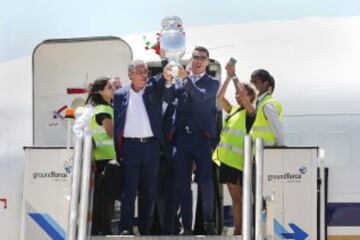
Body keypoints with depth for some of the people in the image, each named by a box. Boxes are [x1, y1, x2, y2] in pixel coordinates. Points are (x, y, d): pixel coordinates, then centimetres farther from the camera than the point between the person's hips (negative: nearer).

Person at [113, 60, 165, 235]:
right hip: (130, 146, -2)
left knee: (149, 190, 6)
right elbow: (116, 124, 5)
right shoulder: (120, 95, 5)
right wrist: (118, 150, -1)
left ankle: (145, 228, 12)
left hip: (151, 145, 2)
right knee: (129, 189, -4)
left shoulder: (153, 89, 8)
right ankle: (126, 228, -2)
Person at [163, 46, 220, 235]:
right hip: (181, 138, 3)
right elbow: (168, 99, -2)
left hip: (201, 137, -3)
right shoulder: (180, 81, 12)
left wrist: (185, 79, -26)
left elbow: (201, 96, -14)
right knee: (183, 184, 4)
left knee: (206, 180, -7)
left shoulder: (212, 83, 5)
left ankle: (208, 221, 10)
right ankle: (186, 225, 10)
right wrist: (168, 81, -21)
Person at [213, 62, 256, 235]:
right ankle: (237, 231, 11)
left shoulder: (250, 112, -2)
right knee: (234, 198, 8)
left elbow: (243, 95, -18)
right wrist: (228, 77, 1)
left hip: (240, 160, -7)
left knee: (240, 197, -4)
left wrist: (234, 76, -5)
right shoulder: (233, 110, 17)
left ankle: (241, 231, -2)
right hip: (227, 159, 7)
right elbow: (219, 97, 6)